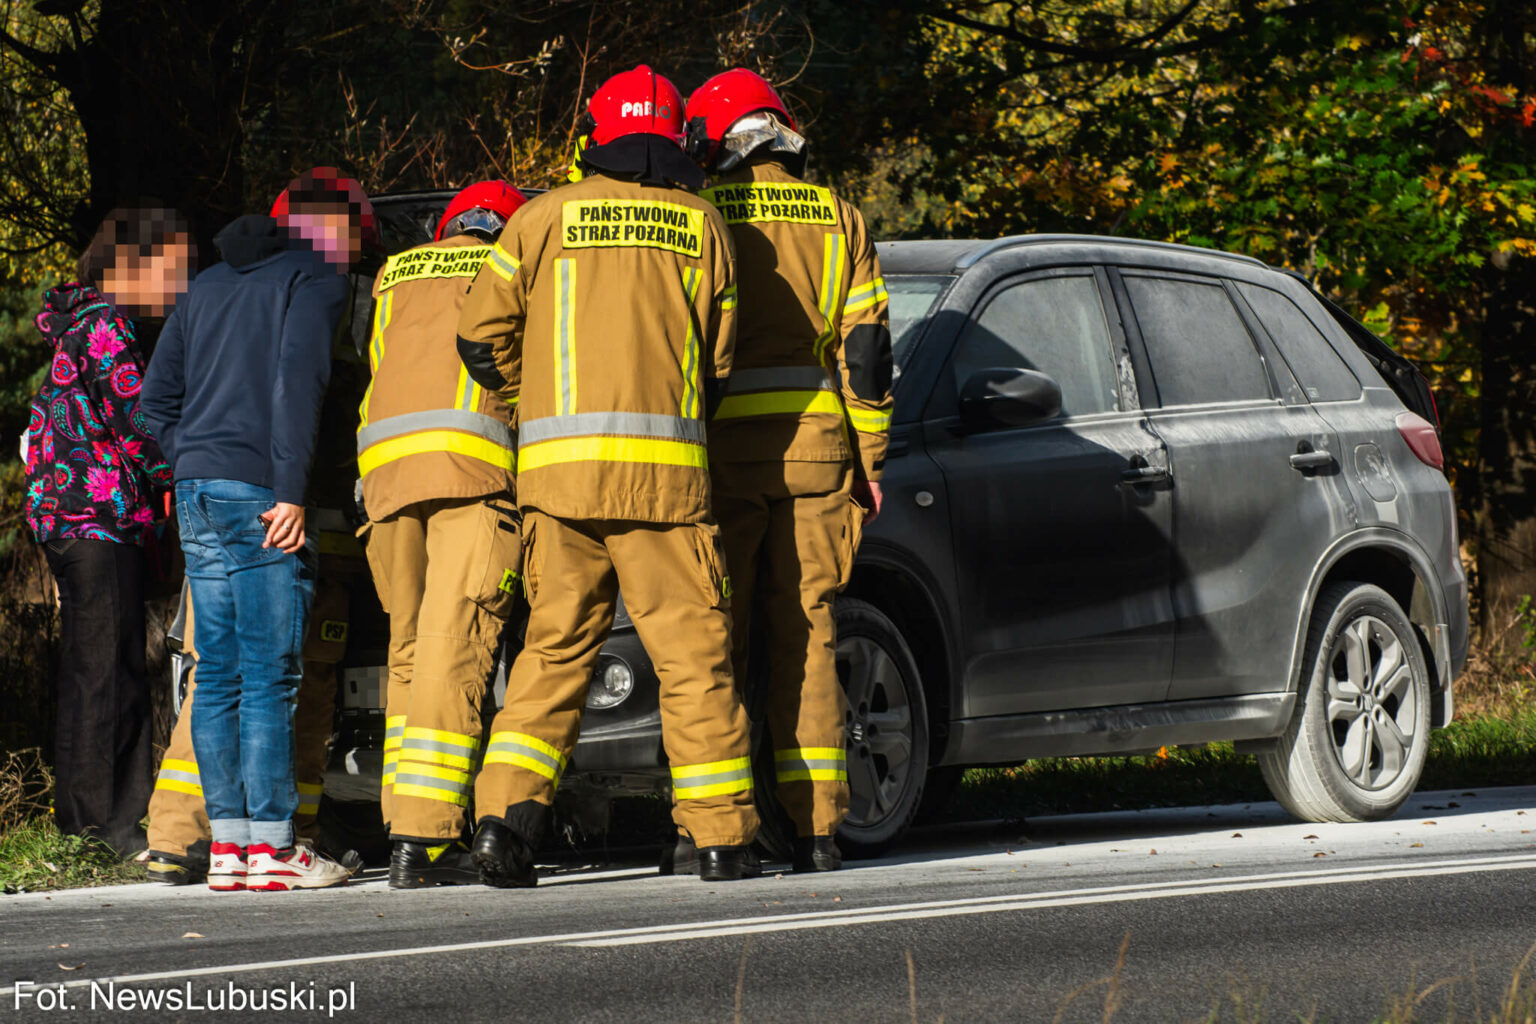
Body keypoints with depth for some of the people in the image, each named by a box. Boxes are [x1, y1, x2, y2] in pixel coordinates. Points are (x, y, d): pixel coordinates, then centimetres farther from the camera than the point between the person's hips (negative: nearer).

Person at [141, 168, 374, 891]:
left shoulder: (209, 286, 22)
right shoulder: (317, 281, -1)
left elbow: (158, 399, 20)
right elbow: (297, 382, -14)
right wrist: (290, 492, -18)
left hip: (196, 492, 7)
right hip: (259, 495, -7)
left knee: (219, 675, 7)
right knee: (269, 675, -7)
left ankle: (227, 843, 6)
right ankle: (270, 847, -10)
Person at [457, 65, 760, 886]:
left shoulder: (546, 217, 6)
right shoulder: (699, 225, 8)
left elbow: (482, 335, 5)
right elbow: (716, 358, 11)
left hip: (557, 469, 1)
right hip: (663, 465, -1)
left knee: (555, 647, 8)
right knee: (693, 650, 3)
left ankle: (506, 813, -5)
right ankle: (722, 837, 1)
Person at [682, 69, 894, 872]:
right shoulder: (836, 219, 10)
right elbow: (865, 348, 6)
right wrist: (871, 459, 9)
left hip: (722, 446, -2)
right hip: (814, 444, 2)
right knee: (807, 637, 5)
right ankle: (816, 827, -1)